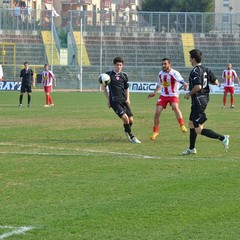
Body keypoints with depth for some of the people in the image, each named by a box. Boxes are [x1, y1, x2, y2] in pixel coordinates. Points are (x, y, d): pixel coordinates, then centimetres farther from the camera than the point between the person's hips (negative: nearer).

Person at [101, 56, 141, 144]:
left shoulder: (124, 75, 10)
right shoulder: (109, 74, 1)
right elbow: (103, 86, 10)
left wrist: (128, 99, 4)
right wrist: (108, 99, 3)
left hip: (124, 100, 4)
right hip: (114, 101, -4)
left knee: (131, 120, 0)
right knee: (125, 118, -20)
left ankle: (127, 131, 32)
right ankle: (131, 137, -8)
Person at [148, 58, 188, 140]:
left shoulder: (174, 73, -14)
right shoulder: (161, 74, 5)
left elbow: (181, 81, -31)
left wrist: (185, 84, -53)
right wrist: (154, 93, 24)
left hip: (173, 95, -5)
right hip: (163, 95, 5)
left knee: (175, 107, -34)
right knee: (157, 112, -4)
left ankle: (182, 126, -30)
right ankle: (155, 131, 13)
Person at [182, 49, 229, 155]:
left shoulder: (195, 71, -18)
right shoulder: (206, 69, 8)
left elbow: (198, 87, -28)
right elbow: (216, 82, 10)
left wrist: (189, 94, -13)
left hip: (198, 101, -10)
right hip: (204, 99, 10)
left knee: (199, 130, -8)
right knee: (191, 124, 20)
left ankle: (222, 138, -17)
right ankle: (191, 149, 28)